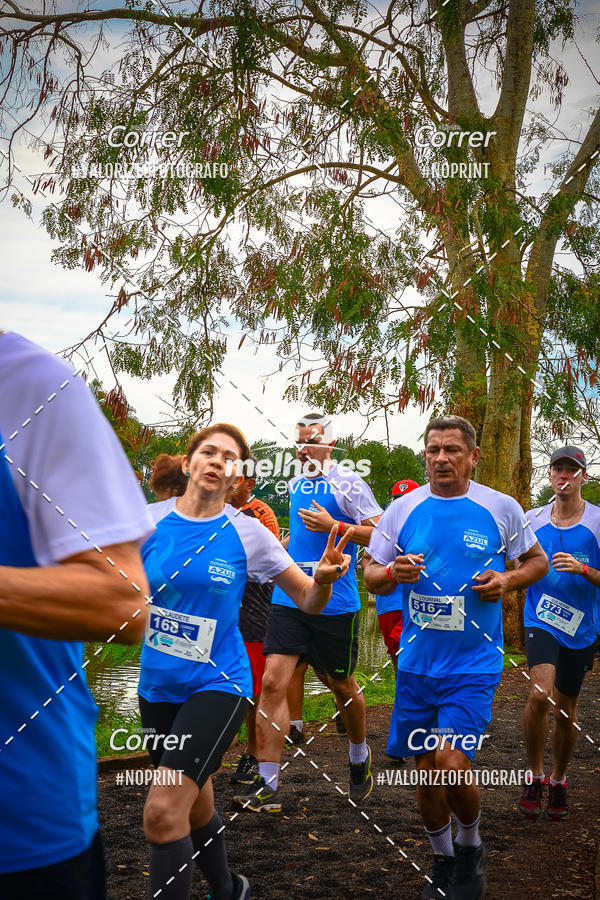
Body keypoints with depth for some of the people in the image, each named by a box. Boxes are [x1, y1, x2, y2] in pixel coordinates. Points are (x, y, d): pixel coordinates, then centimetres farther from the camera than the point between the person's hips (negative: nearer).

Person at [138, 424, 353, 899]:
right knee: (194, 807, 19)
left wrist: (324, 578, -23)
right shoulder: (148, 520, -4)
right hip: (158, 686, 4)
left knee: (163, 810, -19)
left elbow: (309, 601, -2)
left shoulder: (247, 533, -8)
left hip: (218, 683, -3)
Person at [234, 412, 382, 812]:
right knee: (272, 683, -7)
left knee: (341, 686, 11)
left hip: (335, 603, -5)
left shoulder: (347, 483, -7)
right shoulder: (296, 485, 13)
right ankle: (267, 785, -3)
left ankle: (360, 757, 40)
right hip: (290, 597, 5)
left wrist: (333, 526, -20)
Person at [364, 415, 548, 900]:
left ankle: (470, 843, 16)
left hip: (474, 663, -3)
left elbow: (539, 560, 10)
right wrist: (393, 573, -16)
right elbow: (371, 575, 7)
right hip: (417, 661, 3)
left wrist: (508, 579, -10)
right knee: (426, 771, 9)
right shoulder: (403, 509, 1)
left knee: (451, 762, -16)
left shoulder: (502, 508, -3)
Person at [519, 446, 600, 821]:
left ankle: (558, 780, 32)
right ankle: (535, 776, -3)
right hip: (540, 620, 0)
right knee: (540, 693, -22)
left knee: (566, 707, 10)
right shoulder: (533, 519, 4)